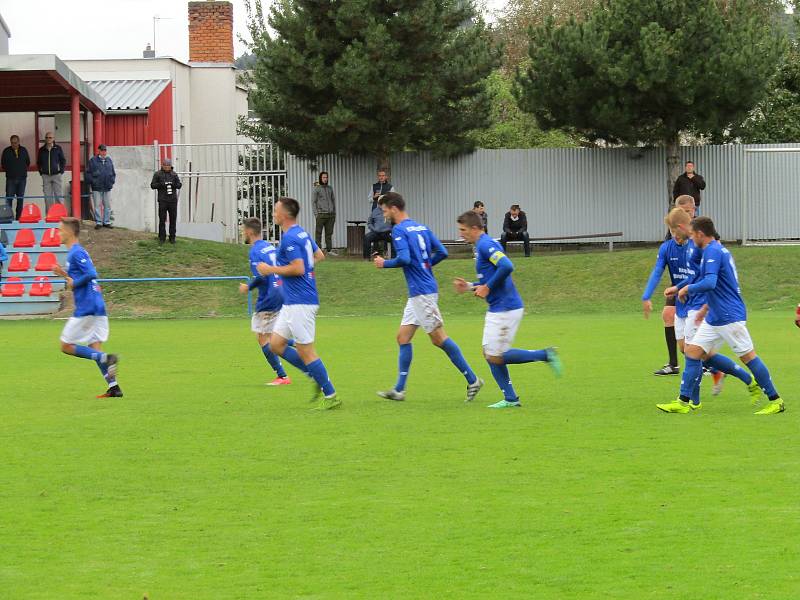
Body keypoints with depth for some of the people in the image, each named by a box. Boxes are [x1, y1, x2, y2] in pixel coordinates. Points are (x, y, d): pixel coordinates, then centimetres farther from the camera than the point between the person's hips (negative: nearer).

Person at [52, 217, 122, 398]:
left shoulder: (76, 253, -12)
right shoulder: (78, 251, 17)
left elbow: (91, 274, -24)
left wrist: (74, 283, -12)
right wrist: (65, 274, 15)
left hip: (86, 308, -9)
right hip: (97, 308, 9)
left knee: (67, 346, -1)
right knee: (94, 348, 8)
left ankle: (106, 358, -14)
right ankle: (113, 387, 1)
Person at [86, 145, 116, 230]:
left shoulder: (109, 160, 13)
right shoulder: (93, 161, 0)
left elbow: (113, 173, 19)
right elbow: (88, 173, -2)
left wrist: (112, 181, 6)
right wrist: (92, 181, -11)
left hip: (107, 188, 4)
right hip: (97, 188, -4)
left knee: (108, 205, 6)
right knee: (97, 205, -1)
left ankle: (107, 222, 14)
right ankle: (98, 222, 4)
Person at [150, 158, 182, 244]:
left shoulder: (174, 174, 12)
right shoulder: (157, 174, 6)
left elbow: (179, 185, 10)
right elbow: (153, 185, 3)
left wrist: (173, 184, -12)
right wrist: (161, 184, -15)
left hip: (173, 199, 2)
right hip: (162, 200, -2)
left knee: (173, 219, 2)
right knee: (162, 219, -4)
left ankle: (172, 237, 9)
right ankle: (162, 238, 2)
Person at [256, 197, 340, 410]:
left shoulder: (290, 238, -17)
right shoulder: (302, 234, 13)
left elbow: (298, 268, -24)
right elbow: (319, 256, 24)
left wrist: (271, 270, -15)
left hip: (300, 302, -10)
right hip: (292, 302, 10)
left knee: (305, 351, -5)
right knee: (276, 344, 12)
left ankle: (330, 396, 0)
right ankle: (318, 378, 14)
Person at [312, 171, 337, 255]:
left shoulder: (330, 188, 15)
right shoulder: (316, 189, 0)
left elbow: (333, 200, 19)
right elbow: (313, 202, -2)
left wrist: (334, 213, 13)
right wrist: (316, 214, -10)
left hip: (330, 214, 5)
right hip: (321, 214, -5)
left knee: (329, 233, 4)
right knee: (318, 233, -5)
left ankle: (329, 249, 7)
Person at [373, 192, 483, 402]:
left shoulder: (399, 230, -12)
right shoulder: (421, 228, 14)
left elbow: (404, 259, -24)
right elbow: (442, 252, 12)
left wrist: (384, 264, -7)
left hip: (422, 292, -10)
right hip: (418, 293, 10)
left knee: (438, 338, -5)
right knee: (403, 336, 10)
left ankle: (472, 380, -3)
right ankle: (399, 390, 8)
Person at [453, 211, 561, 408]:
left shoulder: (486, 245, -15)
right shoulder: (483, 246, 16)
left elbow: (507, 267, -30)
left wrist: (487, 288, -20)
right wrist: (470, 286, 13)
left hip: (505, 309, -10)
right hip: (497, 309, 10)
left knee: (496, 357, -6)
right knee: (489, 353, 10)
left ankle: (545, 355, -2)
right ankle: (510, 399, 12)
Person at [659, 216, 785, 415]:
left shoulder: (713, 251, -16)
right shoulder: (718, 249, 15)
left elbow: (710, 283, -28)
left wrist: (687, 288, -13)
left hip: (730, 316, -10)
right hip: (715, 316, 10)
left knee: (748, 356, -4)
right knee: (693, 351, 5)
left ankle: (776, 401, 3)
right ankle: (683, 402, 5)